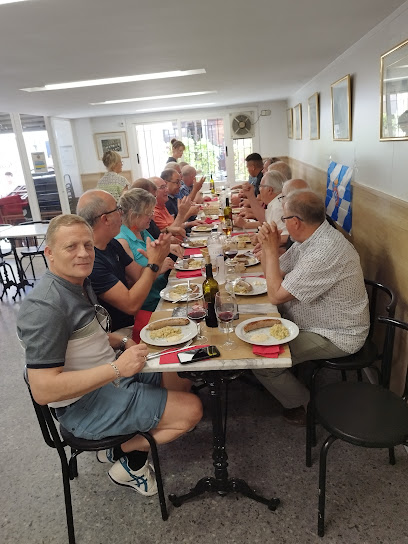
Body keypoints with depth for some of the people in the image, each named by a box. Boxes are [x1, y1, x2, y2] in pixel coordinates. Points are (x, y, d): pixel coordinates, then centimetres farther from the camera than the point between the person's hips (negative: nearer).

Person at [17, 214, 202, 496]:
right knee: (190, 409, -11)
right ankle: (128, 454, 11)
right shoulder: (45, 306, -26)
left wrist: (125, 343, 2)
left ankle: (122, 443, 16)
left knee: (182, 383, 17)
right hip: (84, 405, -9)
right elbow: (42, 389, -29)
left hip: (112, 376, 9)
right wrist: (117, 368, -31)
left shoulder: (80, 284, 4)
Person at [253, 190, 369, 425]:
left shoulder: (325, 251, -32)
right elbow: (275, 275, 7)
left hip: (335, 337, -10)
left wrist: (272, 249, -19)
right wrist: (267, 247, -11)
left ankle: (303, 406, 12)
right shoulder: (309, 238, 1)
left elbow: (276, 295, -26)